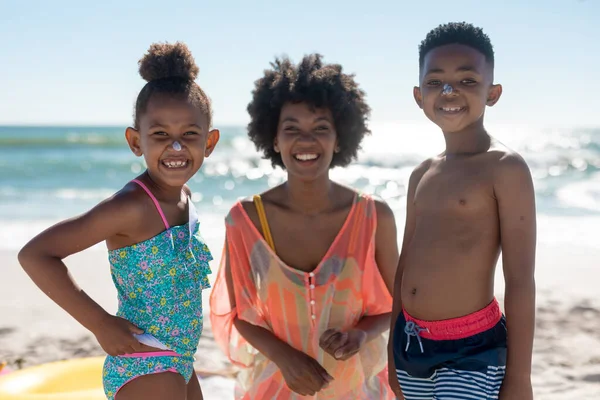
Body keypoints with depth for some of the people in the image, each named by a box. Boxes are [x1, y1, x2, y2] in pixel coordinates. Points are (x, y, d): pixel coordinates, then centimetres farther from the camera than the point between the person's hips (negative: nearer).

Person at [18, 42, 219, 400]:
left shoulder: (183, 198, 4)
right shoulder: (132, 206, -20)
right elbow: (35, 255, -23)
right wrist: (101, 323, -20)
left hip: (180, 364, 9)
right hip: (143, 369, -9)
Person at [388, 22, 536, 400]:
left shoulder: (505, 168, -11)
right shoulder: (422, 175, 9)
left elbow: (520, 281, -13)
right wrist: (392, 349, 18)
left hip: (472, 350, -6)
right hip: (411, 342, 6)